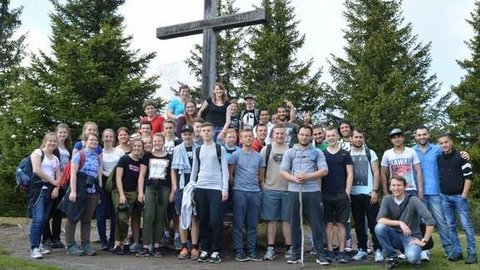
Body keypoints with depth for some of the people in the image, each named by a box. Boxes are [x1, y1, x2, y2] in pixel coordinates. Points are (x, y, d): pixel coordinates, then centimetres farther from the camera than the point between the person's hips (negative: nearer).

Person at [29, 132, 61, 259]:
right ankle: (34, 248, -15)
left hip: (50, 190, 6)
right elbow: (36, 170, -12)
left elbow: (58, 177, 15)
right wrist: (52, 181, -6)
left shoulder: (56, 159, 20)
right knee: (38, 218, -15)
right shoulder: (38, 152, 1)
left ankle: (37, 244, 14)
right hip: (38, 188, -6)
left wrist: (56, 188, -5)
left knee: (44, 219, 4)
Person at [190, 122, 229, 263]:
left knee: (215, 220, -8)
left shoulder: (220, 149, 4)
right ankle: (205, 250, 12)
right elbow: (194, 170, 16)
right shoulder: (198, 150, 14)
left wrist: (225, 189, -8)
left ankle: (216, 251, 1)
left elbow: (225, 170, 0)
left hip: (216, 188, -3)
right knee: (203, 221, 5)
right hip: (200, 188, 4)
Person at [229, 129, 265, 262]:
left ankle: (252, 252, 14)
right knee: (238, 224, 0)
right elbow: (230, 173, 2)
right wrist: (235, 185, 3)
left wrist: (255, 184, 11)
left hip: (255, 192, 3)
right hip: (240, 192, -3)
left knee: (252, 224, 7)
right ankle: (238, 252, 5)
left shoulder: (258, 156, 10)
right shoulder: (236, 154, 0)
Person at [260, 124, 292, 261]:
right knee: (271, 220, 3)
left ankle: (289, 248, 12)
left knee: (287, 219, 5)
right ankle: (270, 248, 8)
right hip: (270, 190, -1)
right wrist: (262, 185, -2)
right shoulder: (266, 149, 5)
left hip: (288, 189, 1)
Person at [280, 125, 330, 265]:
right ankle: (296, 254, 15)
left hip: (313, 191, -1)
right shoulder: (290, 152, 11)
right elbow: (283, 171, 4)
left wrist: (307, 176, -15)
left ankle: (320, 254, 7)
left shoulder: (317, 153, 7)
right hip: (294, 191, 1)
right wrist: (294, 178, -14)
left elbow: (324, 170, -3)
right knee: (295, 223, 6)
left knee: (317, 223, 0)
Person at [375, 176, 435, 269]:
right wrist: (399, 223, -27)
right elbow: (380, 220, -17)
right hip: (395, 236, 3)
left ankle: (411, 251, 5)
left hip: (411, 237, -3)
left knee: (412, 257, -34)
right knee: (379, 227, -27)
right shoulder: (387, 199, -4)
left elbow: (430, 221, -18)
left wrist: (424, 241, -17)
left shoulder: (413, 200, -12)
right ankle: (392, 256, -7)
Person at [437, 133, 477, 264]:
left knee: (466, 225, -3)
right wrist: (439, 192, 11)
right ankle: (457, 251, 13)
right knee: (450, 226, 6)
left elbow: (469, 176, -6)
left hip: (459, 196, -4)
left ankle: (472, 253, 2)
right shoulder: (438, 159, 9)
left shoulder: (461, 157, -3)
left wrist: (464, 194, -11)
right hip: (444, 197, 4)